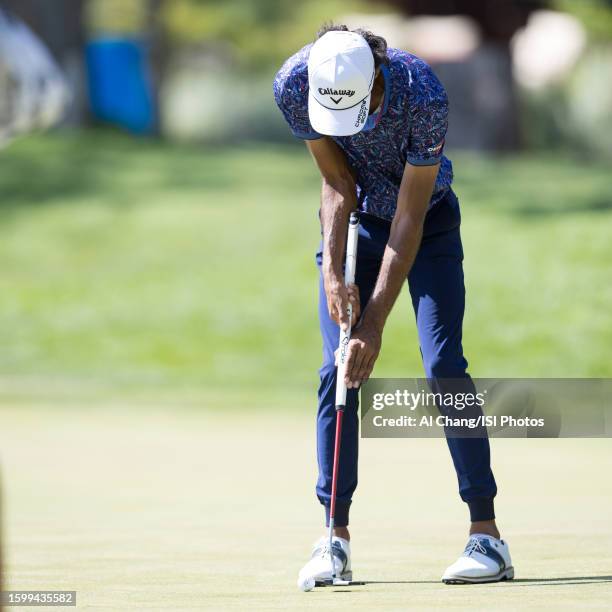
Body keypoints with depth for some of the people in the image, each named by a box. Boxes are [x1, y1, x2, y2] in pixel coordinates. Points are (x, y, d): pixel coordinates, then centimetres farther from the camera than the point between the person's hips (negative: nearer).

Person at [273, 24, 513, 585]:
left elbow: (409, 218, -29)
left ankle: (486, 534, -14)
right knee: (336, 371, -8)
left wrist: (375, 321, -30)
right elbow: (337, 184, -14)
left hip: (429, 219, -3)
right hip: (355, 220, 3)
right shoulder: (294, 85, -25)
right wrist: (333, 272, -26)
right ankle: (336, 536, -3)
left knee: (443, 364, -15)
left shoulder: (423, 96, -35)